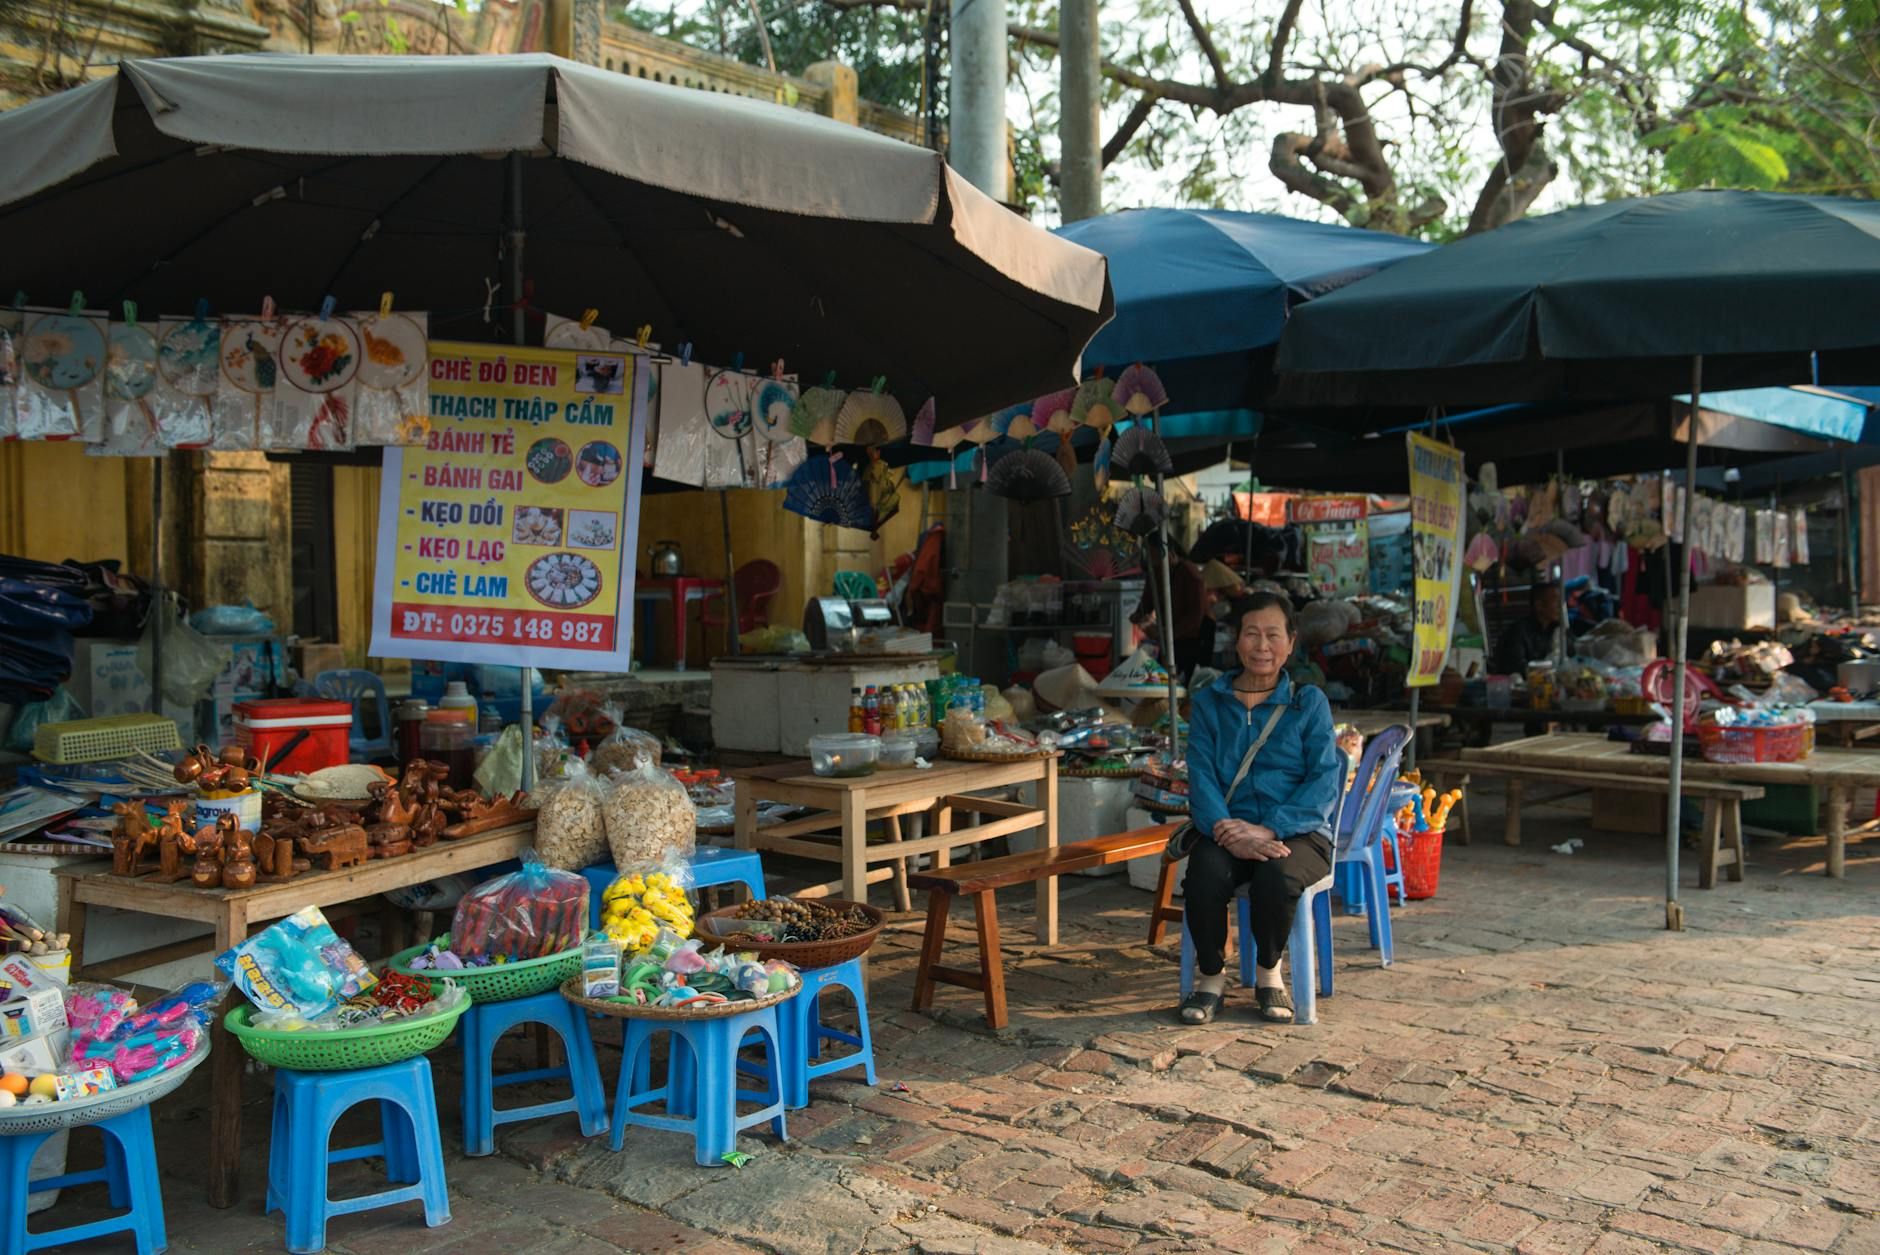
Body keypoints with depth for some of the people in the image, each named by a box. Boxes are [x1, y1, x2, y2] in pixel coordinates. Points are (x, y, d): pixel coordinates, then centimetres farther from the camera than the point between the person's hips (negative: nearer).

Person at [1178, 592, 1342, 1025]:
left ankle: (1268, 972, -4)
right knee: (1205, 875, -33)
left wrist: (1269, 830, -19)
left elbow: (1325, 782, -3)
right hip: (1227, 829, 1)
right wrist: (1227, 831, -21)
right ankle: (1211, 977, -7)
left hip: (1297, 832, -1)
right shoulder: (1209, 703, 12)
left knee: (1276, 876, -35)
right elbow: (1201, 777, 0)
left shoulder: (1309, 703, 8)